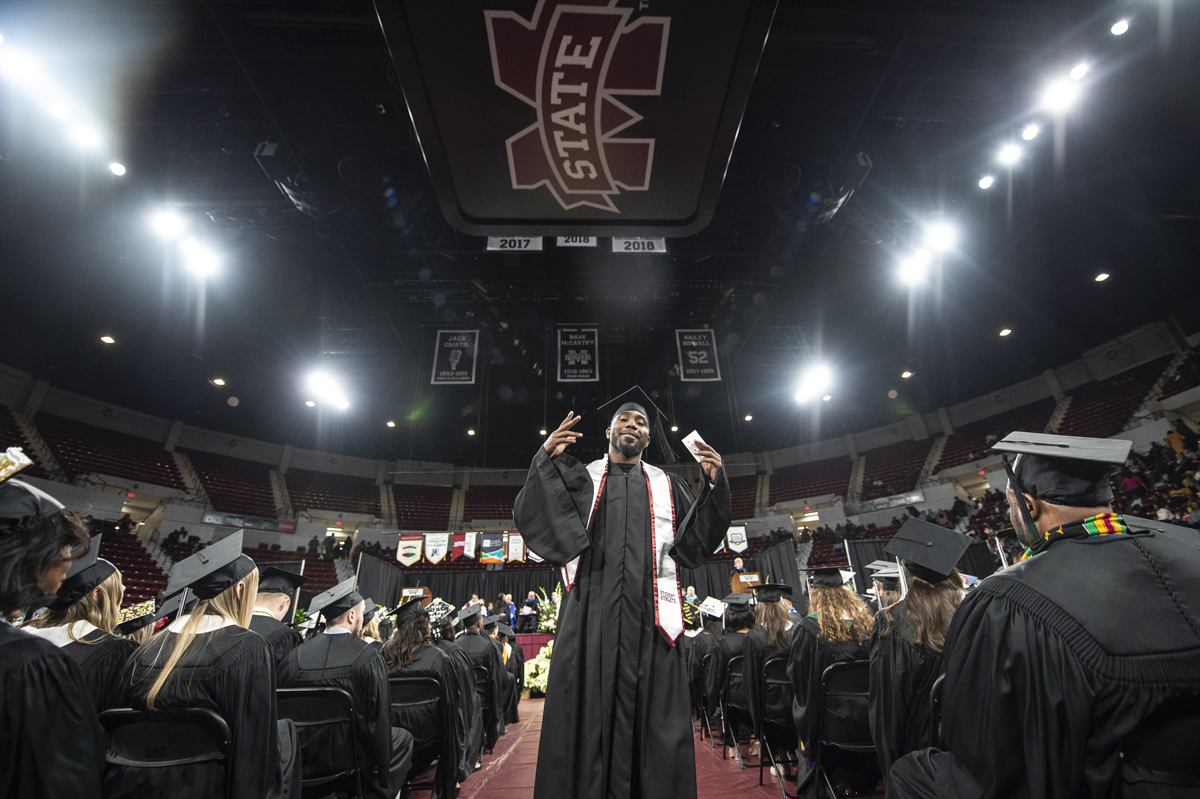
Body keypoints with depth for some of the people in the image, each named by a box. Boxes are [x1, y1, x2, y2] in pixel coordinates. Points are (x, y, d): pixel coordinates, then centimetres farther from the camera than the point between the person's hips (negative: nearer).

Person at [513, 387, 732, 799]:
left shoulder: (668, 486, 19)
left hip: (649, 616, 1)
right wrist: (546, 459, -11)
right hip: (590, 614, -1)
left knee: (652, 719, 1)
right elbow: (530, 517, 2)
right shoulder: (581, 479, 15)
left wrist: (714, 485, -5)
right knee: (587, 717, 0)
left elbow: (698, 541, 8)